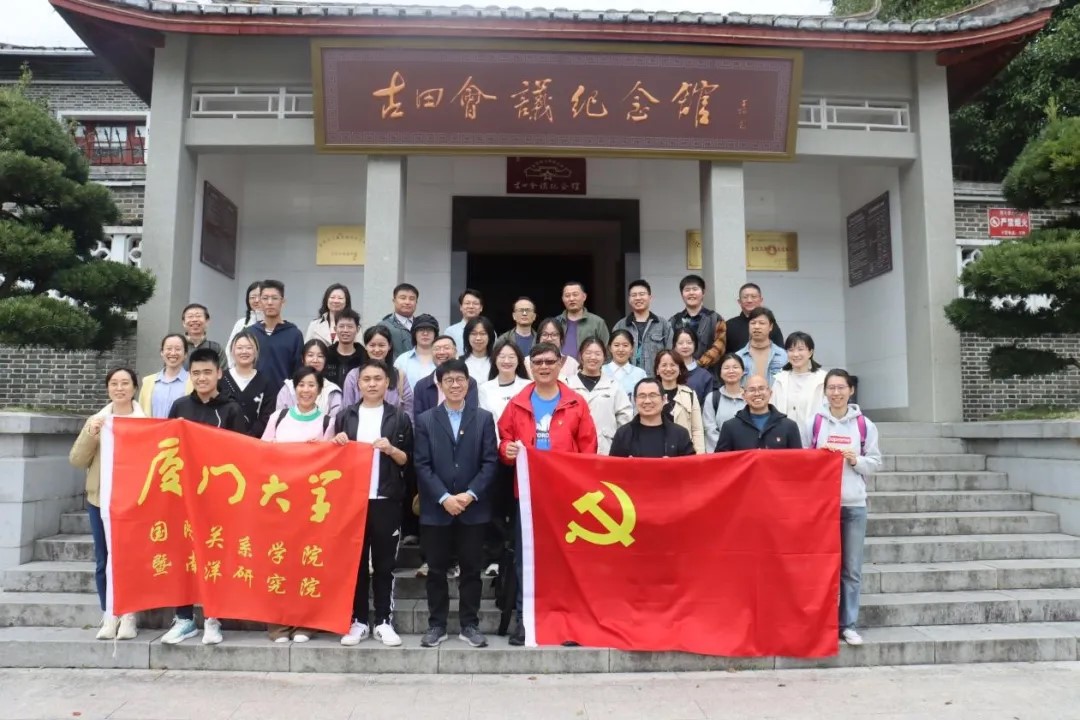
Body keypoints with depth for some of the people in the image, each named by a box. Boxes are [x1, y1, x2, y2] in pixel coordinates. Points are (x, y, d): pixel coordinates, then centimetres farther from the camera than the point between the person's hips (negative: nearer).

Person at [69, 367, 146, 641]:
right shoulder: (95, 421, 11)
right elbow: (77, 460, 6)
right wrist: (90, 435, -8)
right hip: (101, 498, 3)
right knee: (104, 560, 5)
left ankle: (128, 615, 7)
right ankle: (109, 615, 14)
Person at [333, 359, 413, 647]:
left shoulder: (399, 418, 4)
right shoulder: (345, 416, 10)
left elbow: (407, 460, 4)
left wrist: (391, 450, -14)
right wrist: (338, 444, -6)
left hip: (386, 500, -1)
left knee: (384, 563, 4)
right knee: (355, 562, 6)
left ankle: (384, 622, 13)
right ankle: (358, 621, 16)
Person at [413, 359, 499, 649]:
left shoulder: (484, 418, 5)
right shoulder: (425, 420, 5)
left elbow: (490, 462, -1)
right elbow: (422, 465, -2)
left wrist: (470, 494, -12)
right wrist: (444, 498, -13)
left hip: (474, 508, 0)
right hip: (436, 509, 0)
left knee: (471, 569, 7)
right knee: (436, 570, 8)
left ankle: (470, 625, 18)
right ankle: (436, 625, 20)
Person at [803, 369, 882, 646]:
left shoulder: (865, 425, 4)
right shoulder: (814, 423, 3)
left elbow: (875, 463, 7)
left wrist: (856, 460, -11)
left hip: (854, 504, 1)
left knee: (852, 568, 4)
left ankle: (848, 624, 15)